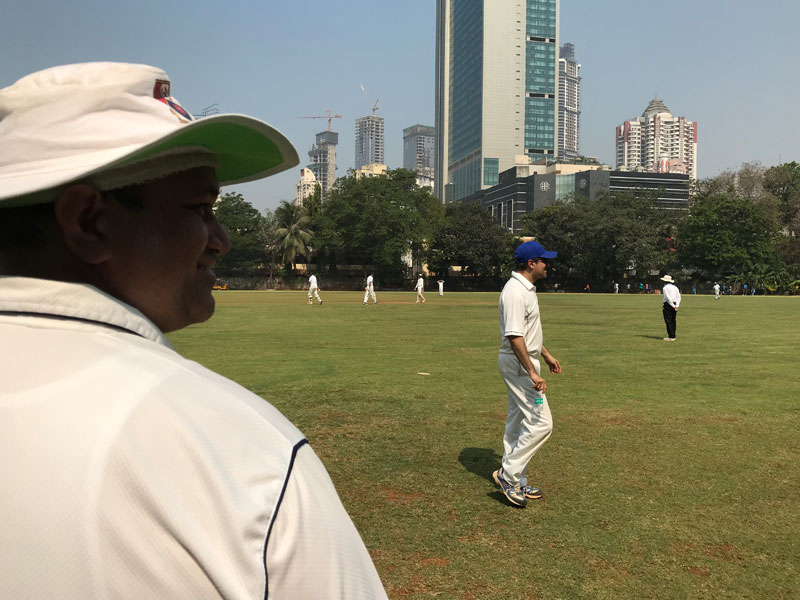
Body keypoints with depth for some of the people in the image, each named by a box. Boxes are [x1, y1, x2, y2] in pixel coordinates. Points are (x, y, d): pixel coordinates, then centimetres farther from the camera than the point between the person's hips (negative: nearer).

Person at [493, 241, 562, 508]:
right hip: (518, 363, -11)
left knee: (518, 422, 15)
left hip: (524, 362, 11)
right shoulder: (515, 291, -21)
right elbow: (514, 336, -27)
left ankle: (515, 483, 24)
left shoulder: (526, 288, 12)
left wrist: (546, 354, 26)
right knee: (541, 422, -10)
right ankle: (509, 474, 0)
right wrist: (532, 373, -28)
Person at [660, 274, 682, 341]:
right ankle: (672, 335, 16)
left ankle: (671, 337, -8)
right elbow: (679, 297, 8)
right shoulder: (675, 287, 14)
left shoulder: (665, 288, -8)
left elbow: (668, 298, -16)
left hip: (667, 305, -7)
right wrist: (677, 305, 1)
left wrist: (673, 306, -11)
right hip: (674, 305, 7)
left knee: (668, 321, -5)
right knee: (673, 321, 12)